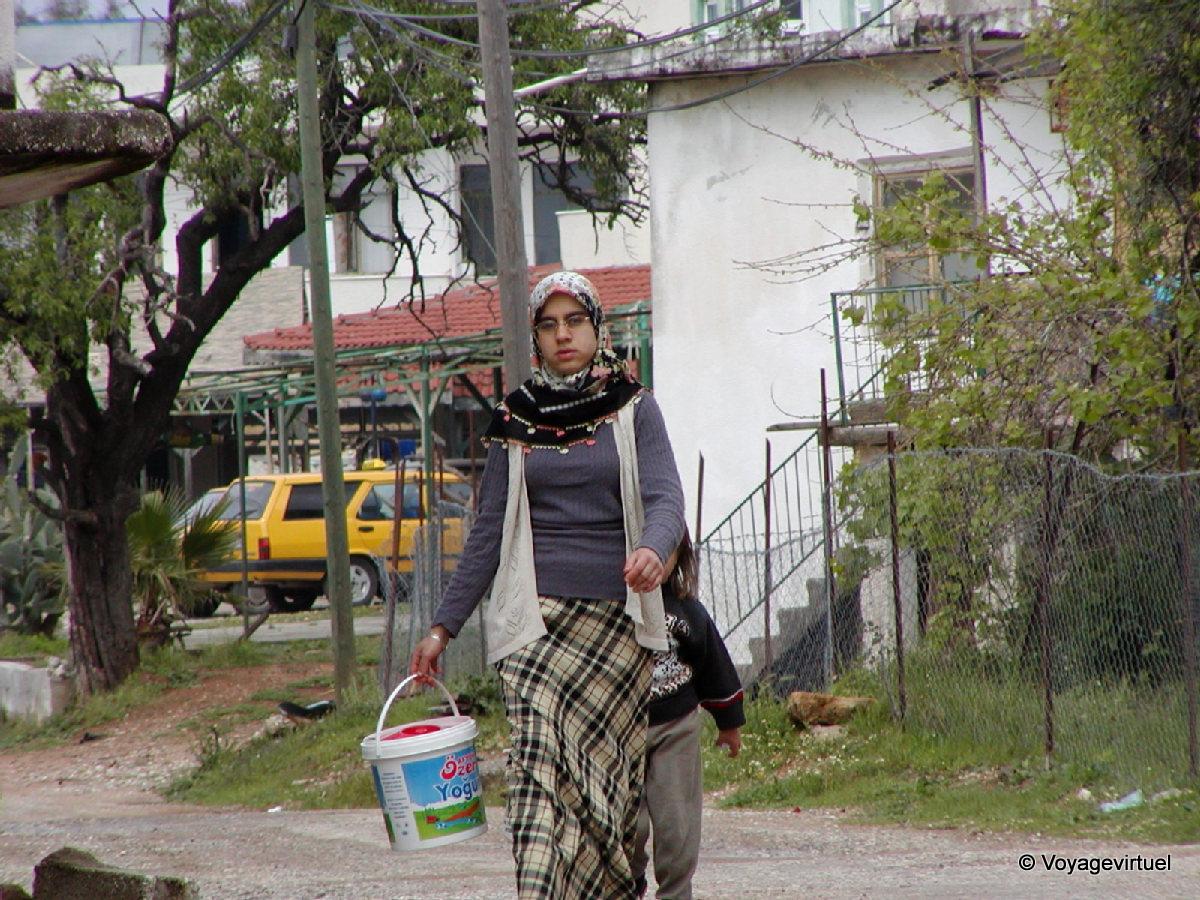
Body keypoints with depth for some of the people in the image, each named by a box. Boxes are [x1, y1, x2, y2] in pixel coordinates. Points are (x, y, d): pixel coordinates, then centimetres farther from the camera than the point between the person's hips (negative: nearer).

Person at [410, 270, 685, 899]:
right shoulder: (515, 421, 10)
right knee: (539, 760, -15)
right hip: (534, 613, 0)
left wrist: (654, 549, -30)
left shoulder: (633, 409, 6)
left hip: (616, 616, 0)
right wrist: (444, 626, 9)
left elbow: (664, 497, -6)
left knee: (607, 774, 0)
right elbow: (487, 534, 13)